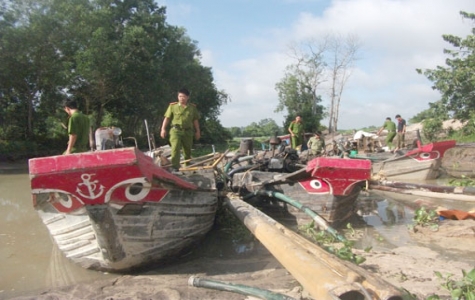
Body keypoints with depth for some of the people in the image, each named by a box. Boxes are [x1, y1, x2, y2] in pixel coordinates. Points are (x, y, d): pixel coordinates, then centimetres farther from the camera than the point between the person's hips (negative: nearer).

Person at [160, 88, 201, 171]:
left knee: (187, 149, 13)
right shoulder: (172, 106, 4)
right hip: (176, 130, -2)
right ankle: (174, 166, -19)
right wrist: (163, 129, -5)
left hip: (188, 131, 2)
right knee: (175, 147, -19)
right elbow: (167, 118, 3)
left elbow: (195, 120, 13)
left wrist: (197, 131, 12)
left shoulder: (192, 107, 9)